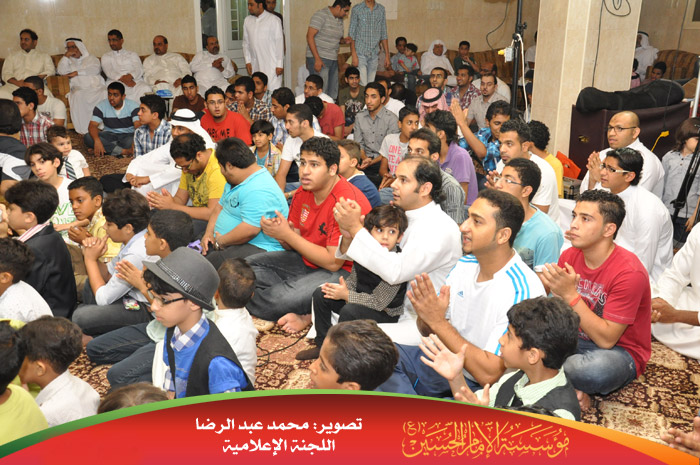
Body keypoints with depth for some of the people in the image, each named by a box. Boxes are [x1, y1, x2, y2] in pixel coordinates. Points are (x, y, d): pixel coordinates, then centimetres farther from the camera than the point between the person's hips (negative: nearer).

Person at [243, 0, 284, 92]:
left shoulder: (274, 20, -4)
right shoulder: (247, 20, 10)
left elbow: (280, 42, -5)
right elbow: (246, 42, 15)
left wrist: (280, 64, -9)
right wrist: (247, 61, 7)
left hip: (271, 64, -5)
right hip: (255, 65, 5)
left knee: (273, 90, -10)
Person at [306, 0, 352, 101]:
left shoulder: (339, 19, 15)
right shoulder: (321, 15, -10)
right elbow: (310, 36, -15)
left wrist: (344, 40, 3)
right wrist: (317, 59, -21)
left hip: (333, 59, 8)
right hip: (319, 59, -8)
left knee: (333, 93, 8)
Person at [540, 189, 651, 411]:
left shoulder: (629, 273, -22)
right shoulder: (569, 255, -3)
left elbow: (606, 339, -24)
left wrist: (570, 294, -30)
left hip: (620, 351, -5)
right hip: (577, 339, 6)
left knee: (595, 371, -40)